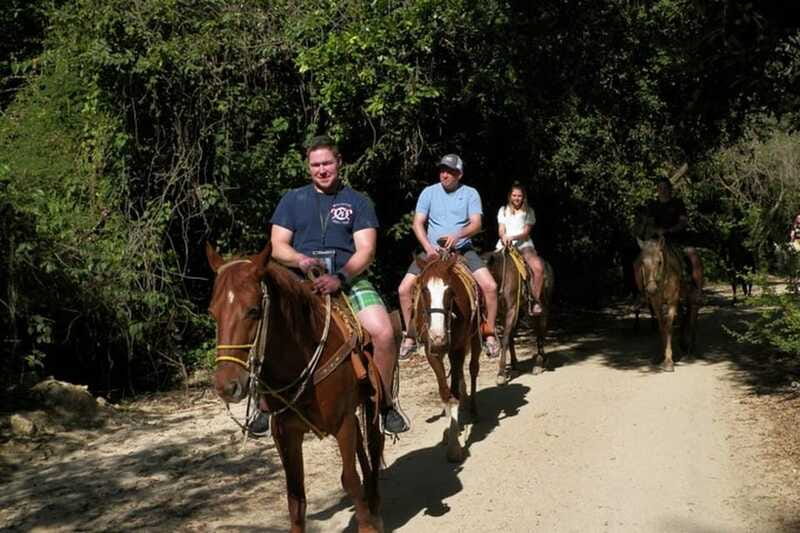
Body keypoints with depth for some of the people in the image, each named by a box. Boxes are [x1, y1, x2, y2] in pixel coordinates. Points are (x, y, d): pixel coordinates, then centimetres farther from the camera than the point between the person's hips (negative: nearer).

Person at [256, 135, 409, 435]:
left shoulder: (357, 202, 11)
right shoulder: (292, 200, 15)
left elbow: (366, 250, 0)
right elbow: (278, 246, 8)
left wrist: (340, 278, -19)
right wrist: (300, 260, -15)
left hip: (349, 279, -1)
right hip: (301, 280, 1)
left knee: (384, 333, -24)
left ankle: (386, 402, 0)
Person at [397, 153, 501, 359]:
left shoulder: (470, 194, 2)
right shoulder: (429, 192, 4)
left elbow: (476, 224, -8)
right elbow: (417, 223, -1)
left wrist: (457, 235, -27)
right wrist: (428, 246, -18)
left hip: (462, 250, -1)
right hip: (433, 251, 1)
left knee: (490, 286, -20)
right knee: (404, 288, -13)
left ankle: (490, 335, -3)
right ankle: (410, 337, 2)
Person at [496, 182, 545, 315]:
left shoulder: (529, 212, 10)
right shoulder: (503, 210, 15)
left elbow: (526, 232, 1)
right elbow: (501, 230, 7)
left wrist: (512, 237, -17)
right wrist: (504, 238, -16)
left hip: (524, 244, -2)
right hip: (504, 244, 2)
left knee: (538, 267, -31)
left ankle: (535, 300, -21)